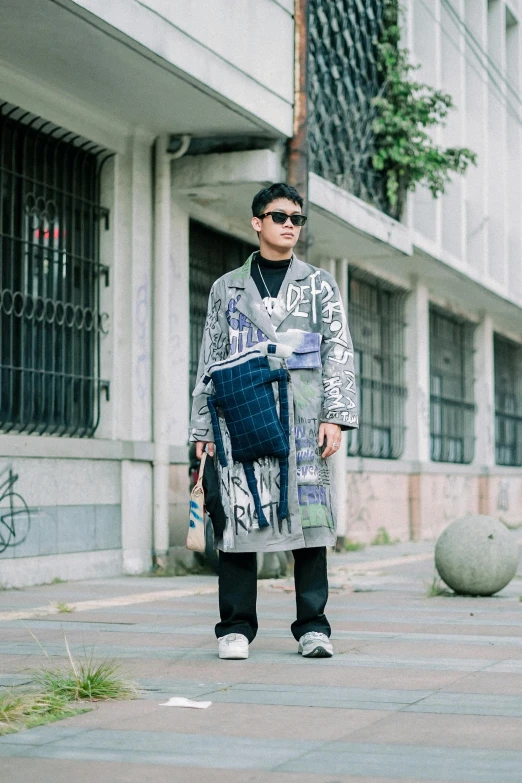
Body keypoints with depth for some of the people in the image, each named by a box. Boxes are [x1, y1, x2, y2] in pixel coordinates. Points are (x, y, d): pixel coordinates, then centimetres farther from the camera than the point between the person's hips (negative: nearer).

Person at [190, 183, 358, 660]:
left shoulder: (319, 285, 14)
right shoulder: (228, 288, 15)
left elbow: (339, 353, 8)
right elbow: (210, 361, 14)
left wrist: (336, 417, -4)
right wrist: (203, 428, 7)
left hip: (303, 420, 0)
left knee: (309, 515, -4)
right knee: (239, 516, -3)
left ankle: (313, 627, 3)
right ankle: (236, 627, 4)